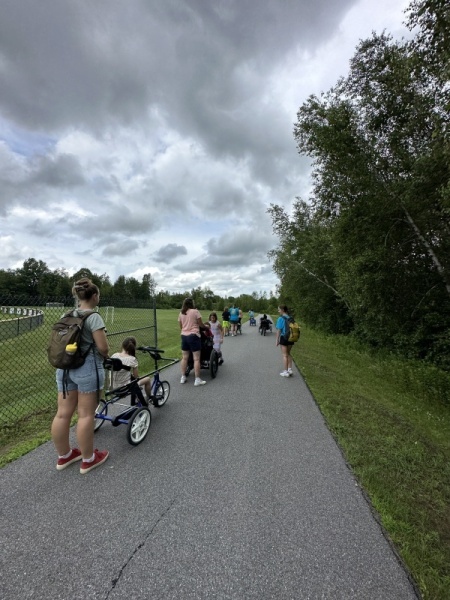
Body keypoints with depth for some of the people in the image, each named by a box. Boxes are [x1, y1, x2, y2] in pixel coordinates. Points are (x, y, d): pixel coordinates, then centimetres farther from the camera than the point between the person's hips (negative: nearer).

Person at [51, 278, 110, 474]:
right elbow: (103, 347, -17)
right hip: (87, 368, -7)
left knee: (63, 413, 15)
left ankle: (64, 456, 34)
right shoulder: (93, 317, -14)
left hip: (64, 367, 8)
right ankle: (88, 459, 20)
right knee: (86, 415, 4)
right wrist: (105, 355, 4)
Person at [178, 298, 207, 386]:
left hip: (184, 336, 6)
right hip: (193, 336, -6)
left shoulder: (181, 313, 8)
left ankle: (183, 377, 20)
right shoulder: (195, 311, -7)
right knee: (196, 358, -1)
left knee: (184, 358, 13)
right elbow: (200, 324, -4)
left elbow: (180, 326, 13)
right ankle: (197, 379, 1)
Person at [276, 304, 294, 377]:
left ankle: (286, 372, 11)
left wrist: (277, 340, -6)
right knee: (288, 354, 20)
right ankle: (290, 370, 23)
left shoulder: (281, 318, -13)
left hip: (284, 338, -6)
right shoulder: (290, 318, 4)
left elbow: (279, 330, -13)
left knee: (284, 355, 5)